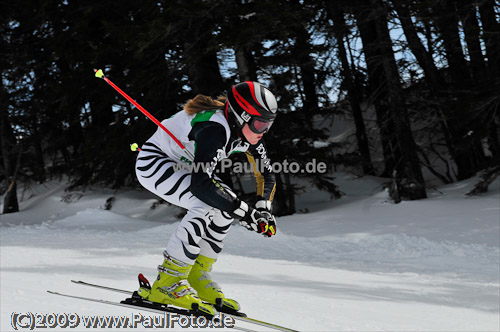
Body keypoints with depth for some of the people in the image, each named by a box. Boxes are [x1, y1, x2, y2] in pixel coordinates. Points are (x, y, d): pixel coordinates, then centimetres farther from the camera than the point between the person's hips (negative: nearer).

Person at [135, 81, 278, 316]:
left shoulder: (247, 131, -7)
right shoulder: (215, 129, -34)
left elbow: (266, 173, 4)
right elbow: (200, 183, -41)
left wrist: (263, 209, -13)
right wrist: (244, 212, -39)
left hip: (180, 164, 9)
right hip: (153, 161, -9)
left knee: (226, 202, -5)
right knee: (206, 204, -27)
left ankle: (197, 279, 1)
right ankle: (168, 283, -23)